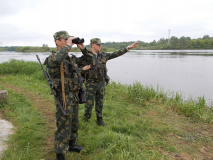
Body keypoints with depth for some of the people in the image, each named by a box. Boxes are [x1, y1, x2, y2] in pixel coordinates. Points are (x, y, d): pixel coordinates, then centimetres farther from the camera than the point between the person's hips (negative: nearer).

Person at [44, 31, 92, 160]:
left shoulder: (72, 59, 8)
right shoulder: (52, 58, -15)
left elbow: (88, 59, 21)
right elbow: (57, 59, -41)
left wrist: (83, 48, 5)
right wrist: (68, 44, -27)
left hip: (74, 97, 8)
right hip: (64, 99, -8)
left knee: (74, 124, 23)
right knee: (64, 129, 1)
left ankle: (71, 145, 44)